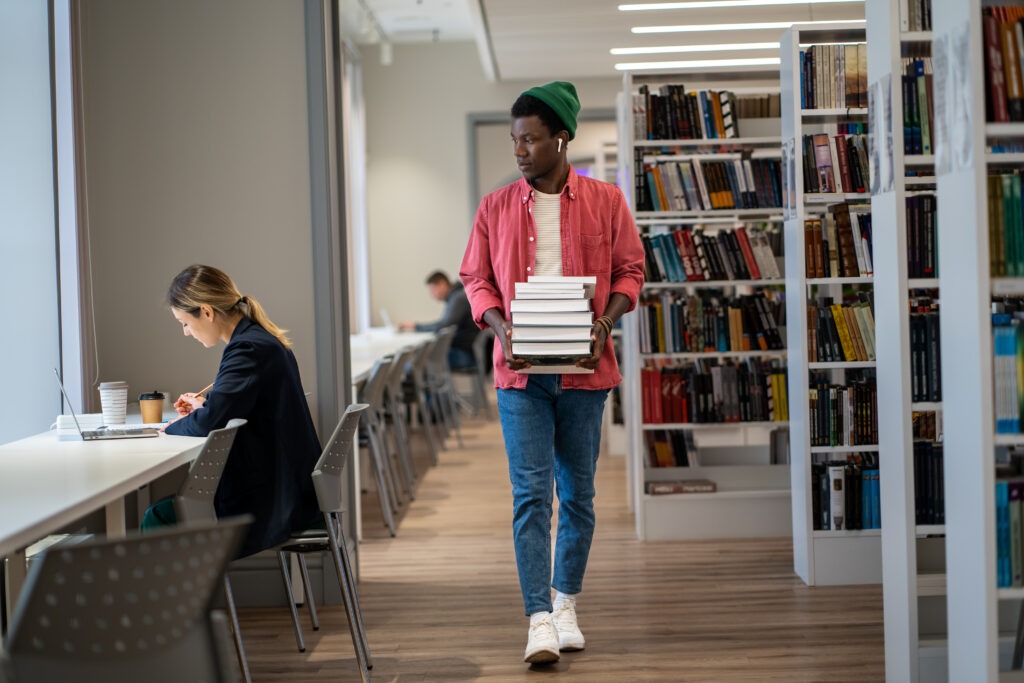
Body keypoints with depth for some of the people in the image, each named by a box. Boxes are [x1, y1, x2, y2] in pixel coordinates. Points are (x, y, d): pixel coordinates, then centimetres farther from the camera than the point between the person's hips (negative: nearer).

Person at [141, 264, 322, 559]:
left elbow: (209, 423, -28)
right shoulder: (264, 339, 10)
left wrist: (174, 427, -8)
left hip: (266, 504, -10)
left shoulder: (248, 350, -21)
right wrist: (205, 405, 16)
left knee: (157, 520, -5)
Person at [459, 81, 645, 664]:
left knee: (577, 494, 10)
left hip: (584, 369, 0)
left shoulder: (605, 201, 2)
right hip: (521, 371, 0)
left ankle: (566, 605, 26)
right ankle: (540, 620, -6)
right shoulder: (496, 207, 4)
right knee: (531, 495, -7)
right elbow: (476, 277, 9)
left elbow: (630, 270, 6)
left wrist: (607, 319, -12)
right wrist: (500, 326, -9)